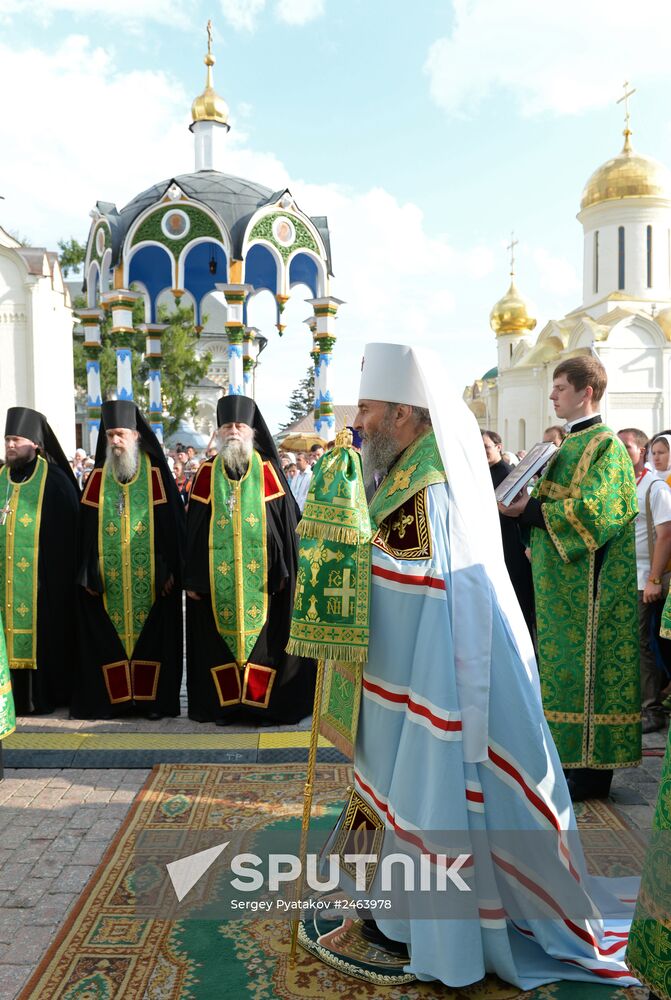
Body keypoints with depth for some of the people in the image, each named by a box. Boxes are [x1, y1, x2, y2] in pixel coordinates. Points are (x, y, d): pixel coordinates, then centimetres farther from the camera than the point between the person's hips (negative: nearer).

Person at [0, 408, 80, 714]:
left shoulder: (54, 480, -6)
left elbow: (69, 533, -7)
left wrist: (63, 577, -9)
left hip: (42, 579, -5)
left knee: (42, 635, 0)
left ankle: (45, 695, 10)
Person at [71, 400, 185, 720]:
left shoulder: (156, 473, 0)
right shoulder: (98, 477, 7)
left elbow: (172, 522, -1)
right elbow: (87, 526, 7)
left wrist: (170, 569, -6)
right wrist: (89, 573, 1)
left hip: (151, 577, -2)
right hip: (107, 579, 2)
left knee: (152, 637, 2)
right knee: (109, 639, 5)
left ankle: (154, 698, 13)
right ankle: (114, 697, 16)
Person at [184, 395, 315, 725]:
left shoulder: (268, 471, 2)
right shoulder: (207, 474, 5)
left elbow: (287, 520, 1)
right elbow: (193, 528, 5)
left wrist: (283, 570, -4)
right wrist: (193, 578, 1)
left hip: (261, 576, -1)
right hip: (217, 579, 1)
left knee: (262, 639, 4)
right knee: (221, 639, 7)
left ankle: (262, 703, 17)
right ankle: (224, 703, 21)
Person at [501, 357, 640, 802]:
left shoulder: (605, 444, -11)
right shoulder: (572, 444, 17)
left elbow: (588, 509, -22)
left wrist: (527, 508, -18)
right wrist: (523, 501, 1)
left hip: (589, 579, -9)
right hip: (564, 578, 9)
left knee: (587, 665, -3)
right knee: (567, 664, 13)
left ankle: (594, 770, 8)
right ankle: (571, 754, 23)